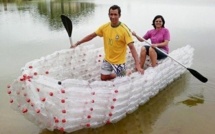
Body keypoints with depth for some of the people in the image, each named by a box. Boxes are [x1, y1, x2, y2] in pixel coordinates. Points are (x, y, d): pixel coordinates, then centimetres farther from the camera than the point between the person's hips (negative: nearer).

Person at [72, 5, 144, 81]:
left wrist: (137, 64, -36)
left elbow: (132, 47, -26)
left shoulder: (124, 29, -22)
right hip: (107, 60, 5)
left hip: (119, 62, -4)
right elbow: (92, 35, 5)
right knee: (104, 79, 12)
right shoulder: (105, 27, -8)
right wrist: (77, 43, 7)